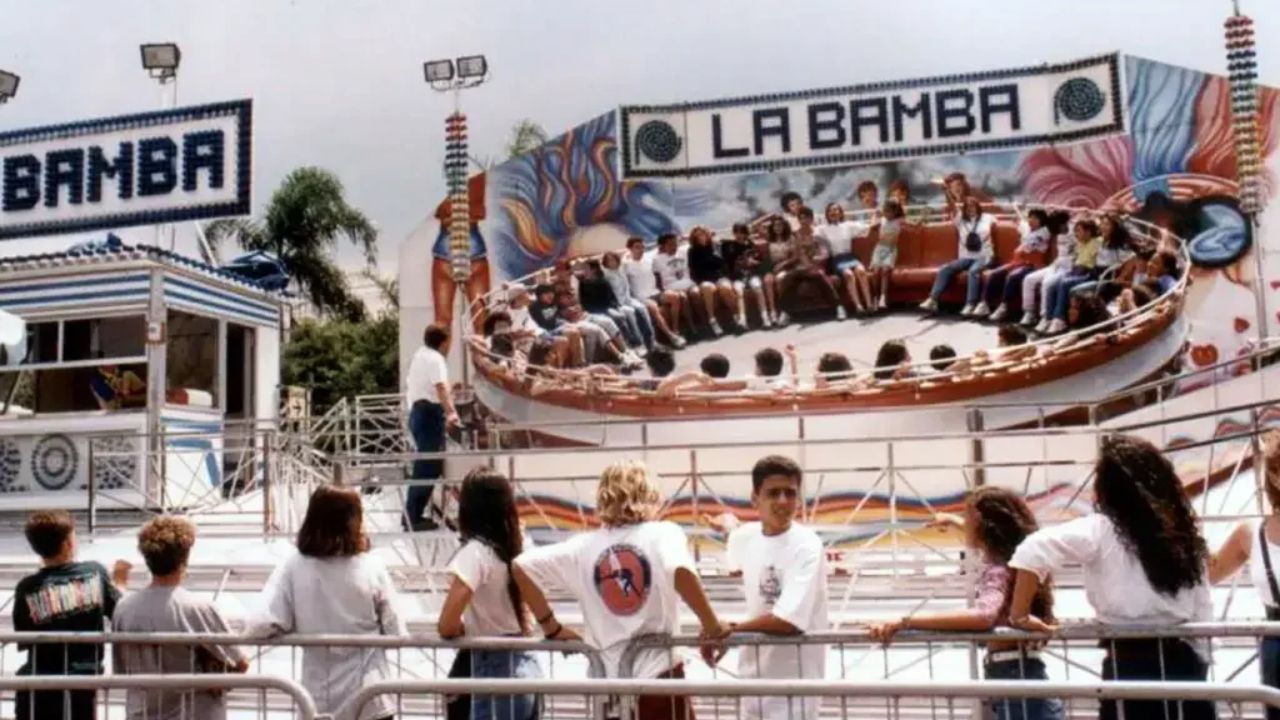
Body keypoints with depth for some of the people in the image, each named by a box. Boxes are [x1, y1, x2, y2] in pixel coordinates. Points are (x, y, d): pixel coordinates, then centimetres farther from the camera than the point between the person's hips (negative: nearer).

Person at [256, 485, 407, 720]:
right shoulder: (371, 568, -11)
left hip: (319, 699, 2)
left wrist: (303, 628, 5)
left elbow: (264, 625, -14)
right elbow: (395, 633, -7)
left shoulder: (292, 568, -8)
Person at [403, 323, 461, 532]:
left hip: (417, 412, 10)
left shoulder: (418, 356, 19)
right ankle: (412, 518, -11)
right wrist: (450, 412, -41)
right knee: (428, 467, -9)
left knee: (424, 465, 14)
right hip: (430, 414, -10)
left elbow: (409, 385, 33)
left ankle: (412, 515, 17)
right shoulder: (435, 358, -10)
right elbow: (441, 387, -28)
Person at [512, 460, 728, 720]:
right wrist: (711, 626, -14)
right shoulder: (663, 533, -6)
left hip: (607, 683, 4)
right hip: (659, 677, -4)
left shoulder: (584, 546, 6)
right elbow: (681, 571, -27)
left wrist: (552, 628, 10)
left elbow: (521, 566, 5)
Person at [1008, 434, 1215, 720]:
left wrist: (1020, 616, -10)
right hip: (1183, 662, 5)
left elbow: (1033, 551, -20)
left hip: (1129, 664, -5)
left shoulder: (1100, 530, -6)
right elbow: (1203, 616, 12)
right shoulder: (1183, 532, 10)